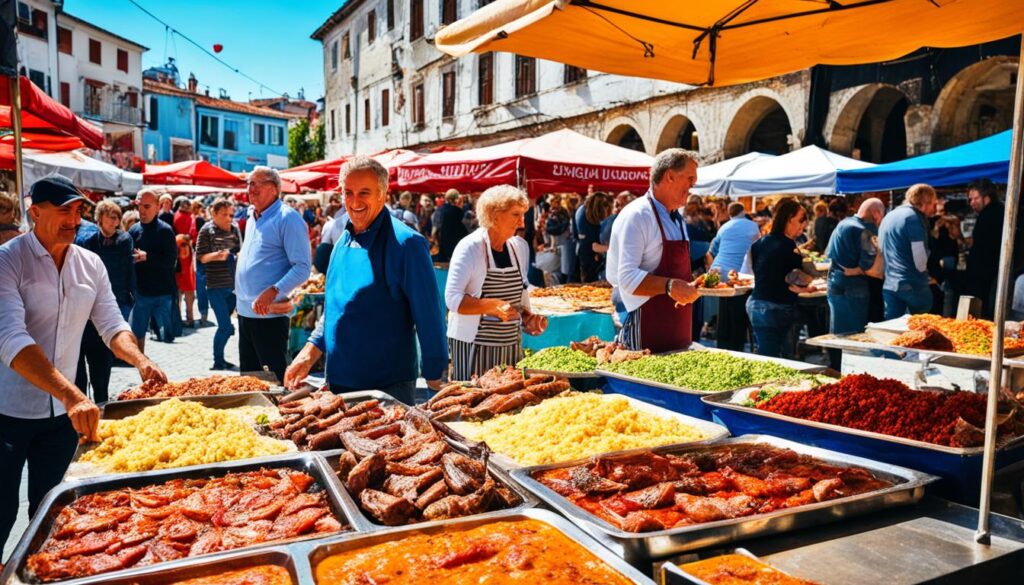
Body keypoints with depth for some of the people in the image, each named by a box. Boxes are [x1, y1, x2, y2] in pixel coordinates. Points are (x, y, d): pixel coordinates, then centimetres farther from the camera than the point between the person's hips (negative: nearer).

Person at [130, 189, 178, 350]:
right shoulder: (133, 230, 4)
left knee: (167, 336, 3)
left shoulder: (165, 230, -8)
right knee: (136, 334, 13)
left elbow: (171, 260, -15)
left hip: (162, 293, -4)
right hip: (140, 292, 4)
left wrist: (147, 257, -22)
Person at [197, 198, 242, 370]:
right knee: (226, 326, -7)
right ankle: (218, 362, 7)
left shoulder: (235, 229, 8)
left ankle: (220, 359, 26)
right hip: (216, 286, -5)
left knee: (225, 325, 11)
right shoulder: (207, 230, -5)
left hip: (233, 285, 5)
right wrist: (215, 256, -25)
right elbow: (200, 257, -7)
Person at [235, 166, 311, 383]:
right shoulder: (252, 218, 16)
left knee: (277, 378, -3)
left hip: (270, 314, -8)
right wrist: (240, 294, 17)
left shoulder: (288, 218, -11)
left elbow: (302, 268, -18)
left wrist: (272, 292, -27)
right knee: (248, 375, 17)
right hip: (245, 312, 9)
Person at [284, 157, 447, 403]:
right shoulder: (344, 240, 9)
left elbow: (429, 316, -15)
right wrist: (310, 351, 10)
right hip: (339, 380, 7)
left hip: (389, 385, -7)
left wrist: (434, 377, -15)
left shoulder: (406, 243, -15)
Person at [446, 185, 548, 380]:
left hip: (511, 343, 6)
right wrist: (493, 306, -26)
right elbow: (453, 299, -15)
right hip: (473, 344, -5)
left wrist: (528, 318, 3)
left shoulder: (520, 246, 7)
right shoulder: (470, 247, -11)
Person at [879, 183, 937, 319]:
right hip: (913, 285, -7)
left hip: (888, 285, 7)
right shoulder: (913, 217, -11)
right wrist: (923, 271, 6)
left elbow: (881, 251, 21)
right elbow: (920, 258, -14)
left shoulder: (888, 217, 14)